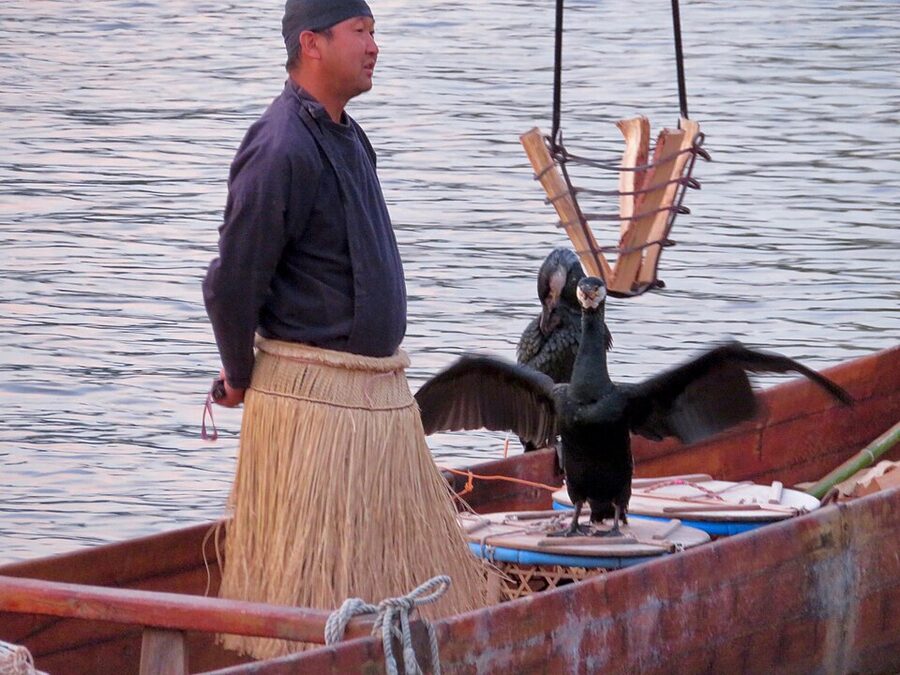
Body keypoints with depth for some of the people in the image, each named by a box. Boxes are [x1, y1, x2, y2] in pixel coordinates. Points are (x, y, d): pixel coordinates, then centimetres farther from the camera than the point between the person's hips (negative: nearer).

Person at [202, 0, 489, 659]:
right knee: (312, 571, -4)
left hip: (379, 391, 9)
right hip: (312, 394, -9)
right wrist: (241, 377, -4)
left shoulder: (347, 137, 13)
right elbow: (232, 282, -17)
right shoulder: (282, 150, -18)